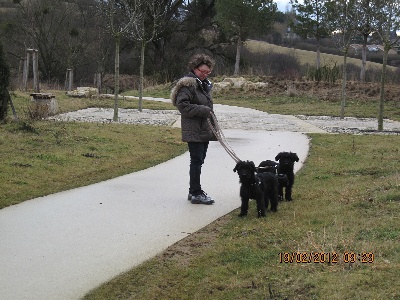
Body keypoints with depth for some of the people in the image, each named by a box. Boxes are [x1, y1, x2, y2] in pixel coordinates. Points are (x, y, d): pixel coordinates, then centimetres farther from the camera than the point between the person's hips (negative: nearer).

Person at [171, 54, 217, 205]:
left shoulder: (205, 84, 18)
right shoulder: (187, 84, -11)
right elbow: (182, 105, -20)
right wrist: (203, 110, -21)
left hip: (204, 130, 9)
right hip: (194, 131, -9)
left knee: (198, 161, 13)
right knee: (197, 161, -8)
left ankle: (194, 192, 21)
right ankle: (196, 193, -4)